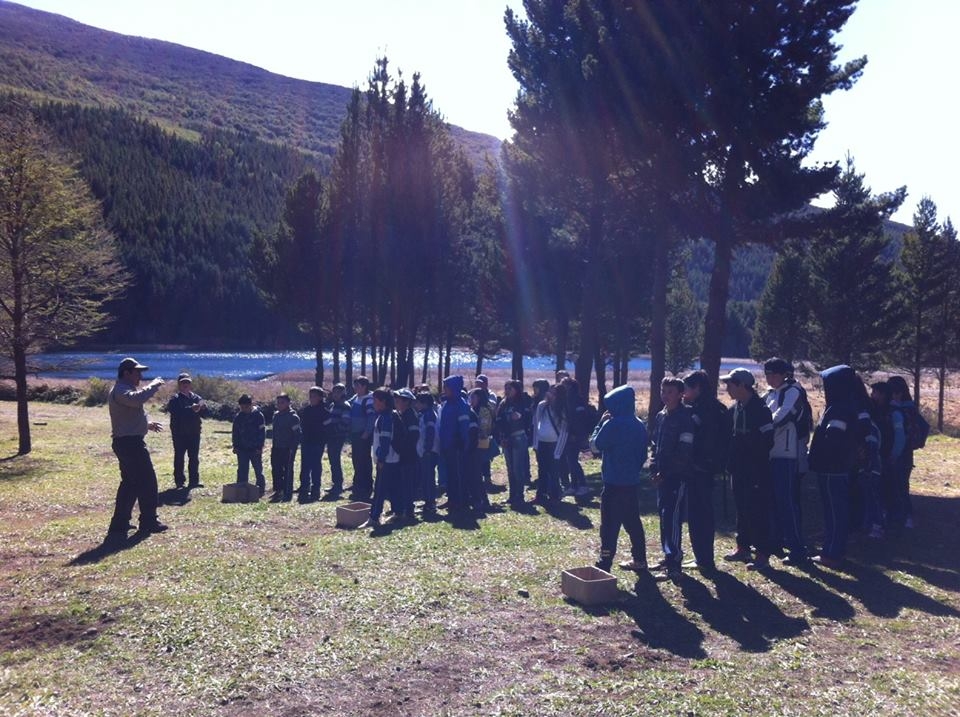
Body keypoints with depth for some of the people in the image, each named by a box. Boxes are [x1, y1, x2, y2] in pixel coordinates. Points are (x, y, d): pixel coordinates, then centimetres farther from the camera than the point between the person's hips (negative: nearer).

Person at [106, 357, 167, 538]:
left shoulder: (125, 390, 20)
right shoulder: (121, 391, -15)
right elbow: (137, 399, -37)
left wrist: (148, 424, 19)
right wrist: (153, 386, -24)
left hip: (129, 442, 11)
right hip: (130, 442, -11)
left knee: (130, 483, 15)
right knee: (147, 481, -4)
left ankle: (120, 523, 18)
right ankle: (149, 521, 3)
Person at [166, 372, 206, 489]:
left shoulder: (196, 398, 9)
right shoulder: (174, 399, -4)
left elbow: (204, 410, -5)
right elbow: (177, 412, -23)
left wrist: (201, 407, -27)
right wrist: (191, 409, -33)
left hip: (194, 432, 4)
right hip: (179, 433, -4)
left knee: (194, 458, 8)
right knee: (179, 457, 3)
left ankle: (194, 481, 14)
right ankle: (179, 481, 9)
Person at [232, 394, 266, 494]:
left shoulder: (258, 415, -6)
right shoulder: (238, 417, 5)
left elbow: (262, 432, -5)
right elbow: (235, 432, 12)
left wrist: (260, 447, -9)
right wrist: (235, 446, 5)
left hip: (255, 449, -3)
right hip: (242, 448, 3)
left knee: (258, 470, 4)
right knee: (242, 471, 6)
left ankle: (261, 488, 12)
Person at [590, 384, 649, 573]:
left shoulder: (613, 425, -17)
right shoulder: (639, 425, 7)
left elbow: (595, 445, -7)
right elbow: (643, 455, 14)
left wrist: (601, 423, 1)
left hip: (614, 483, -7)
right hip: (632, 482, 7)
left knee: (610, 524, -2)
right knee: (633, 522, 15)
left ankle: (605, 562, 0)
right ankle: (639, 560, 21)